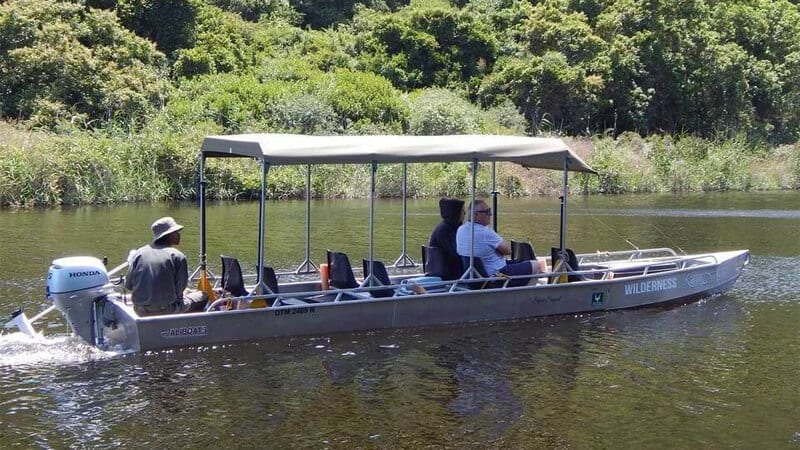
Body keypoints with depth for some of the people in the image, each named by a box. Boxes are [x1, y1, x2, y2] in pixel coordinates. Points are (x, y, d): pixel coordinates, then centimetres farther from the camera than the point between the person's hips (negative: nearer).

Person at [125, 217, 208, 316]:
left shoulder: (138, 253, 2)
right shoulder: (177, 256, -9)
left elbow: (128, 285, 3)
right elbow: (179, 290, -10)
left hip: (140, 311, 6)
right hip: (166, 311, -6)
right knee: (203, 296, 16)